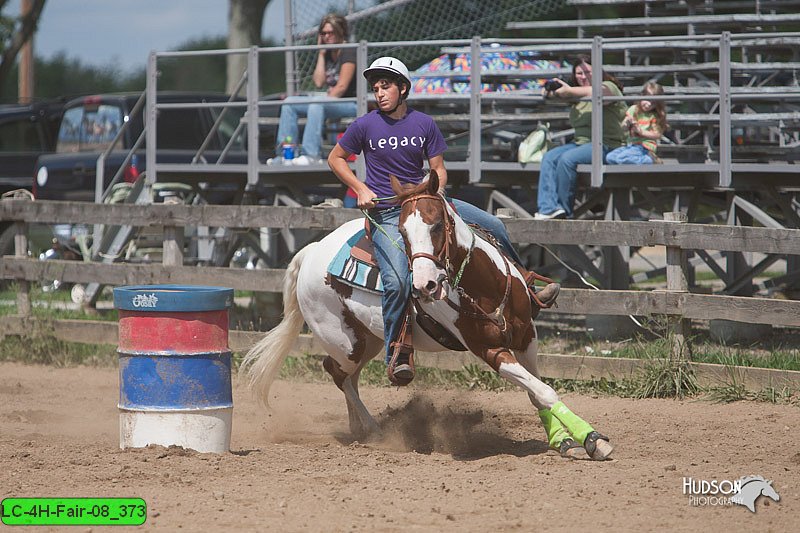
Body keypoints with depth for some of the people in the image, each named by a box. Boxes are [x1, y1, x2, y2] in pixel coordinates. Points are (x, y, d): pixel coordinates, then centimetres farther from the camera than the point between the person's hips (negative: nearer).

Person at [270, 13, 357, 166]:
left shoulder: (348, 52, -8)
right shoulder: (326, 55, 15)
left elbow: (342, 86, -16)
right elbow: (319, 82, 1)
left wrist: (327, 99, -17)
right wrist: (321, 54, 2)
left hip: (351, 104, -9)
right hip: (332, 101, 9)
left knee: (317, 103, -37)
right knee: (289, 102, -3)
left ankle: (312, 154, -44)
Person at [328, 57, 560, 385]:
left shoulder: (424, 124, 3)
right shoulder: (366, 125, -4)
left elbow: (438, 168, 7)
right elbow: (335, 158, 7)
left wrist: (436, 190, -14)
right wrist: (360, 189, -4)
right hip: (386, 214, -4)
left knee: (493, 227, -5)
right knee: (397, 282, -26)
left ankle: (525, 290, 15)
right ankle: (397, 354, -12)